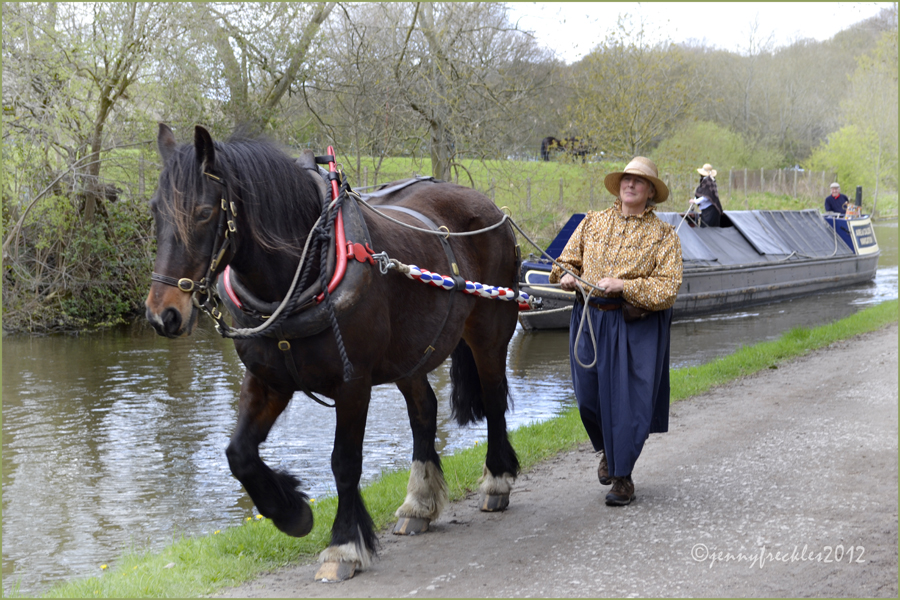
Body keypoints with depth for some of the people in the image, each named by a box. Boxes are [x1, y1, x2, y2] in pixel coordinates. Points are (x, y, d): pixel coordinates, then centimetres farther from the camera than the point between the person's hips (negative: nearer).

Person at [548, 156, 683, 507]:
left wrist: (623, 286, -22)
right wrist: (568, 276, -5)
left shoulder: (663, 235, -1)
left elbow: (667, 288, -10)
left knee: (628, 399, -3)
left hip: (637, 327, -3)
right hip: (590, 320, 3)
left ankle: (622, 476, 12)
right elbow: (568, 259, 18)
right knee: (588, 394, 6)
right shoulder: (593, 222, 10)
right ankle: (607, 451, 36)